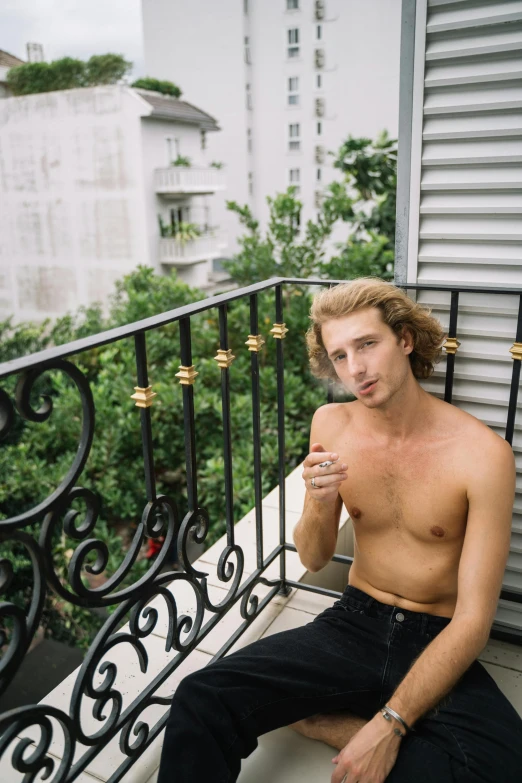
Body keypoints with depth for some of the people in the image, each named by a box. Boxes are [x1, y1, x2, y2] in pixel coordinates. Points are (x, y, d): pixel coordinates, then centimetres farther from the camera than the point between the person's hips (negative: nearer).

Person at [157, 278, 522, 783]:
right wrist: (321, 504, -19)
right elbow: (313, 559, 3)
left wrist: (391, 723, -21)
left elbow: (474, 618, -15)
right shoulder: (332, 425, -4)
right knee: (200, 702, -23)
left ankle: (307, 717, -11)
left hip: (436, 642, 1)